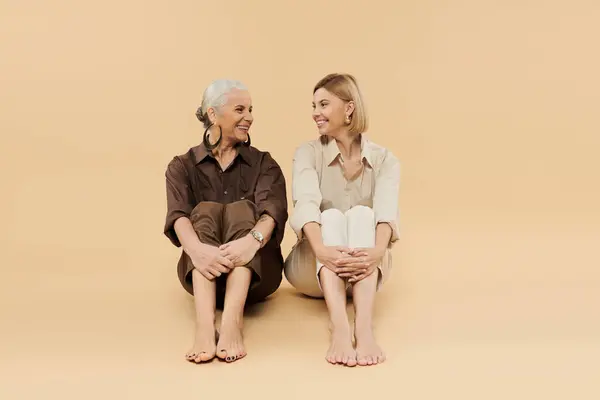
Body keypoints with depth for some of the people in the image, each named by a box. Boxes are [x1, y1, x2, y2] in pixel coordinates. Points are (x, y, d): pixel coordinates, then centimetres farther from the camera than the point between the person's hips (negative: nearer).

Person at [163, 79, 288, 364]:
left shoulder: (263, 163, 7)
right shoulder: (182, 166, 6)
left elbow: (273, 209, -14)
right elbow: (178, 215, -15)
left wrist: (252, 240, -39)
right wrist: (197, 249, -39)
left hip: (256, 272, 0)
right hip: (204, 273, 0)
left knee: (242, 209, -25)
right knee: (205, 212, -26)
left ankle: (232, 322, -47)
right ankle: (204, 326, -49)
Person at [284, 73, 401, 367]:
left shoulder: (384, 160, -2)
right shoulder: (308, 153, -3)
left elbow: (386, 210, -21)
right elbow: (306, 204, -23)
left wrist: (378, 251, -44)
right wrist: (321, 250, -44)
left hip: (363, 270, 1)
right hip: (313, 270, 0)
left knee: (361, 213, -29)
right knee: (331, 217, -30)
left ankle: (364, 327, -50)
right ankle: (339, 327, -53)